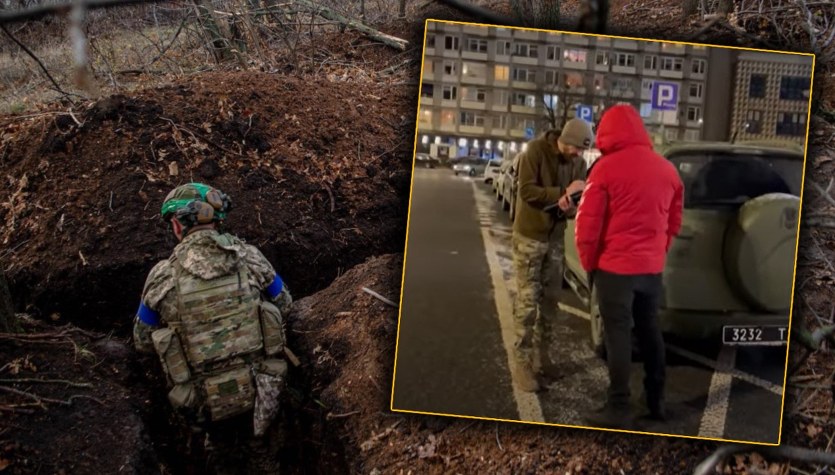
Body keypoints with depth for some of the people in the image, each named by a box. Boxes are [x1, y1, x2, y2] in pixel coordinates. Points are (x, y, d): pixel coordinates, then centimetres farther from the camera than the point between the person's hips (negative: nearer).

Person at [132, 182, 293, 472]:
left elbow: (143, 342, 3)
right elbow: (283, 305, 10)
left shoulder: (163, 276, -12)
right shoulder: (249, 257, -7)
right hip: (260, 392, 1)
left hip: (206, 406, -1)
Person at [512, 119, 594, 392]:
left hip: (556, 238, 5)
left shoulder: (579, 163, 0)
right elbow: (526, 191, -22)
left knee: (549, 301, 9)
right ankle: (522, 362, 1)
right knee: (527, 301, -5)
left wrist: (571, 207, -21)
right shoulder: (536, 150, -15)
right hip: (529, 236, -5)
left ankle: (541, 355, 21)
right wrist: (563, 192, -26)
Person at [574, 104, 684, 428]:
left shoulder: (606, 167, -12)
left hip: (616, 266, -6)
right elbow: (674, 222, 15)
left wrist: (589, 263, 1)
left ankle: (619, 408, 4)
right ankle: (656, 399, 27)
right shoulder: (667, 169, 7)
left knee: (618, 335, 0)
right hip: (652, 266, 6)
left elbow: (587, 223, -11)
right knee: (650, 331, 17)